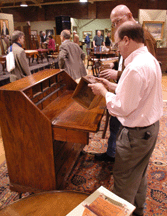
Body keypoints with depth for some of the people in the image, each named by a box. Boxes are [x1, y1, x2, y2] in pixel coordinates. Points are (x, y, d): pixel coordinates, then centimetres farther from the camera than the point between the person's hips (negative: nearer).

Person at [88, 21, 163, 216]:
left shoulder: (135, 68, -27)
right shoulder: (151, 60, 5)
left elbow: (122, 108, -26)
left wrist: (103, 91, -12)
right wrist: (113, 86, 8)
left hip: (136, 133, -10)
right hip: (151, 126, 10)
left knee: (124, 179, 12)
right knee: (139, 174, 27)